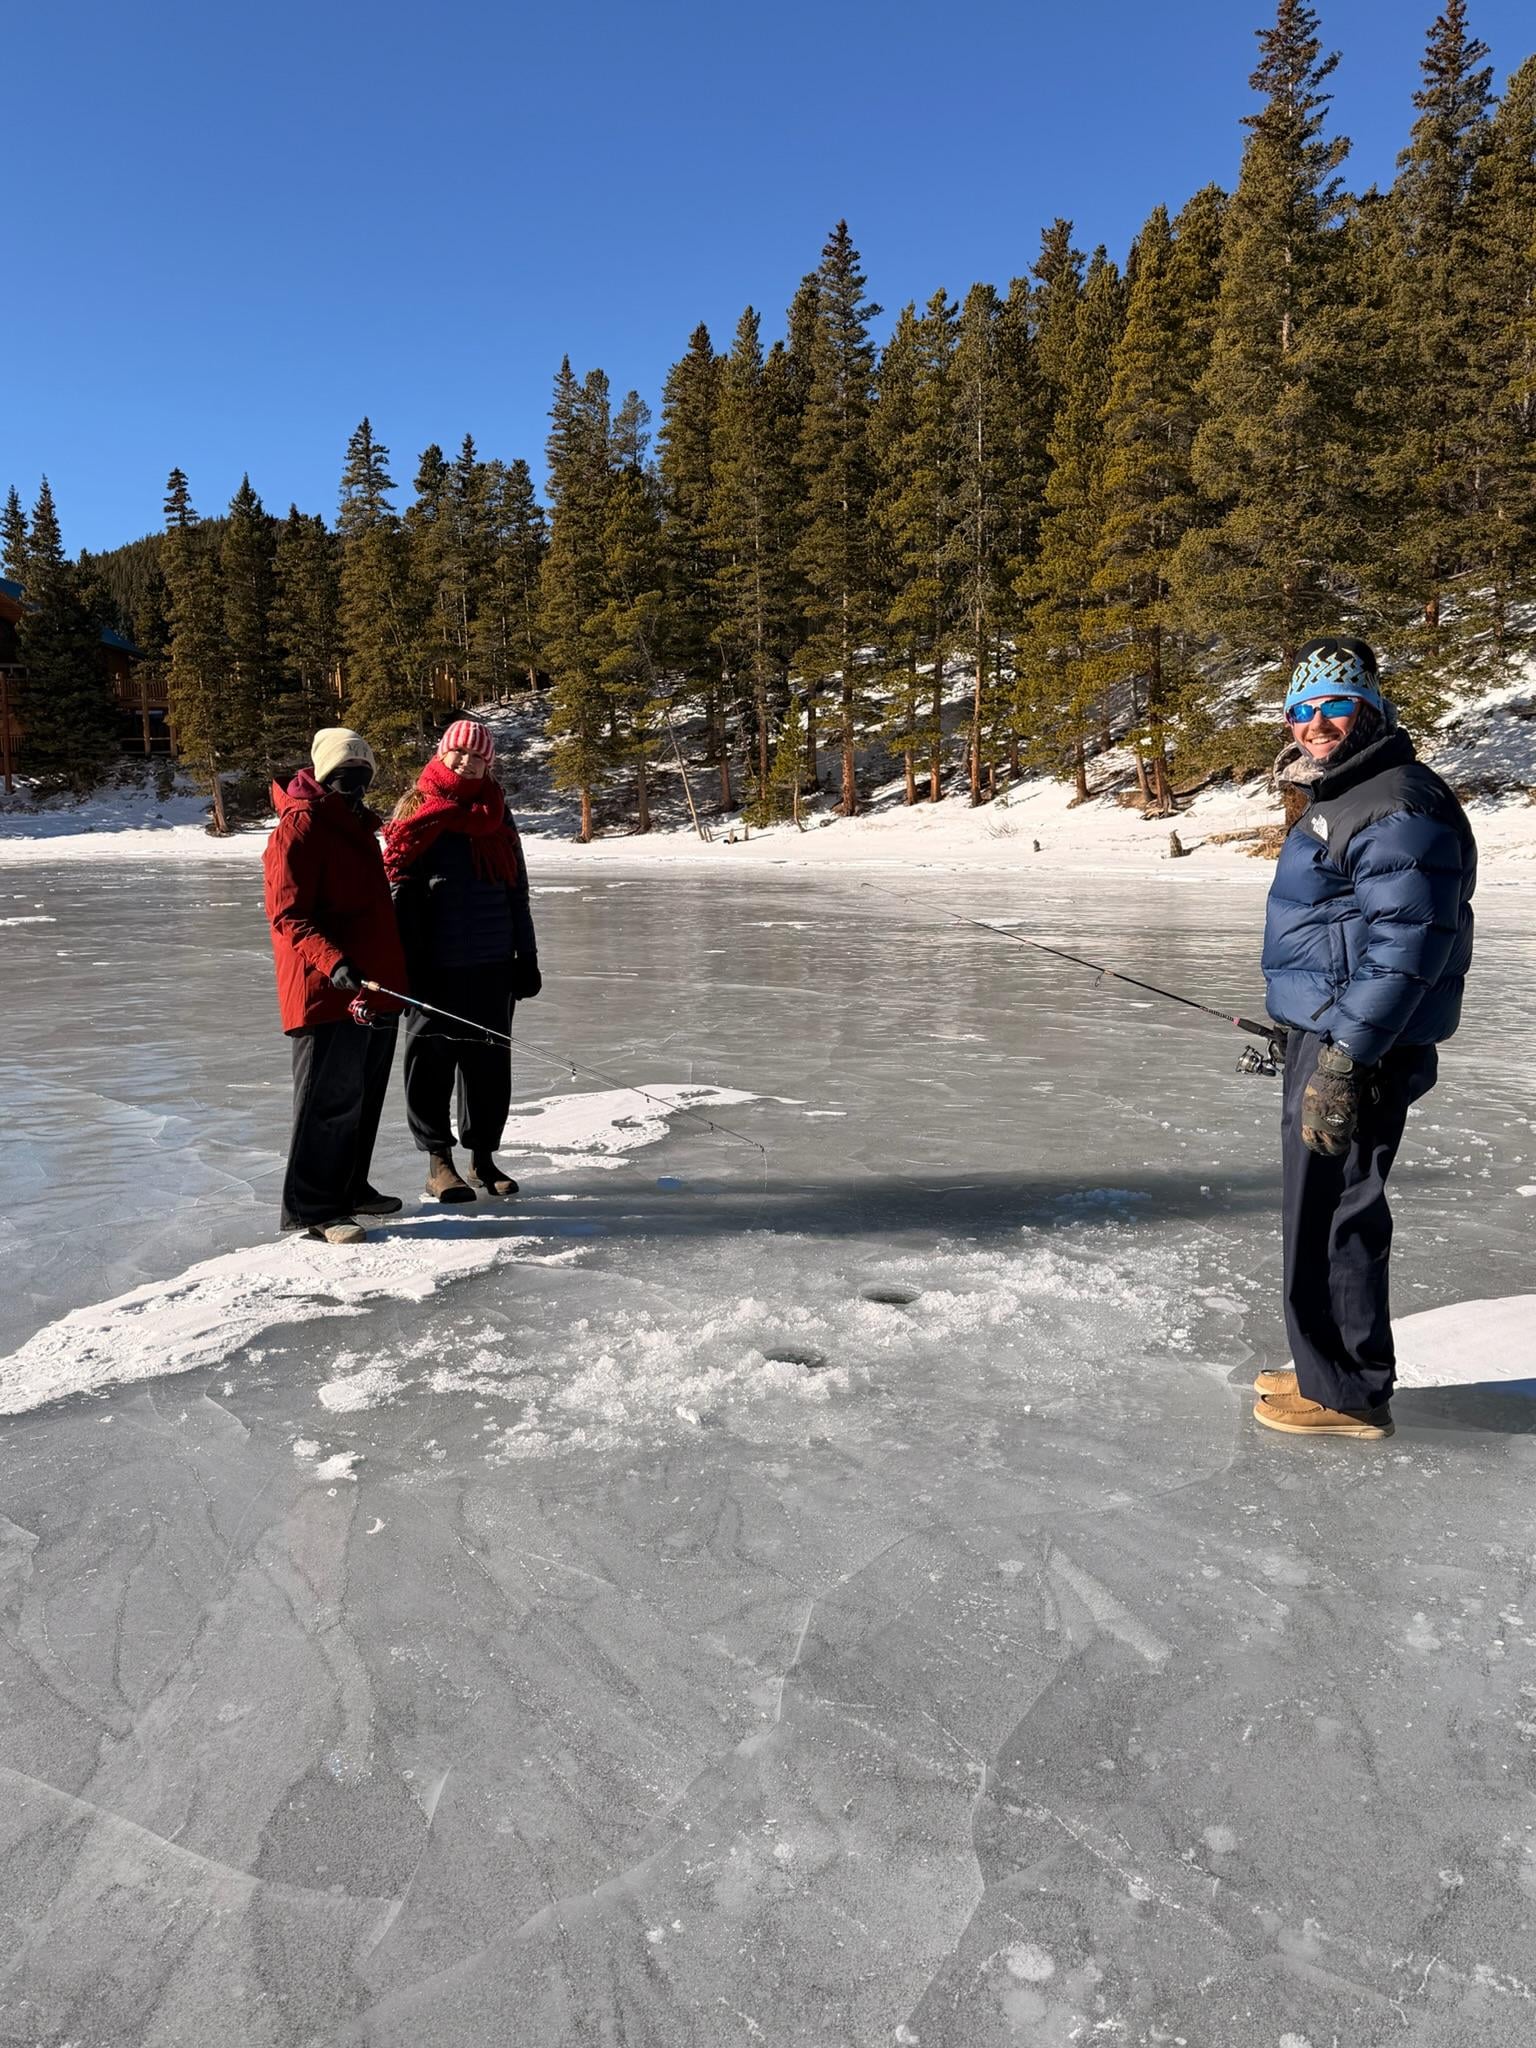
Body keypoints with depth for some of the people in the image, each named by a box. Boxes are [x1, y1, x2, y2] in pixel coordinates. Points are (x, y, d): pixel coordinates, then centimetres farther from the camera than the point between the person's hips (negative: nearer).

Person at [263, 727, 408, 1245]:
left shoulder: (357, 823, 19)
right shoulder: (301, 825, -10)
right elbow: (287, 914, -18)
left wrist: (390, 975, 28)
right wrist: (332, 961, -32)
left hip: (374, 988, 10)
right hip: (327, 991, -9)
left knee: (365, 1095, 16)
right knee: (330, 1098, -6)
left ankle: (349, 1188, 29)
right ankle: (311, 1209, 3)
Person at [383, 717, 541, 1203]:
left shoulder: (497, 816, 12)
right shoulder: (416, 810, 1)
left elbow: (516, 891, 15)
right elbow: (399, 885, -2)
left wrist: (526, 955, 11)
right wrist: (405, 960, -9)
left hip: (492, 963, 4)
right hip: (434, 965, -4)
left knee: (490, 1062, 8)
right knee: (432, 1062, 2)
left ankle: (483, 1157, 20)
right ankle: (438, 1162, 13)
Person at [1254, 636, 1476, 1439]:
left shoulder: (1398, 807, -16)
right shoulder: (1337, 800, 17)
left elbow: (1404, 947, -24)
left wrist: (1344, 1058, -26)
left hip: (1360, 1050, -11)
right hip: (1326, 1038, 11)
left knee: (1331, 1216, -3)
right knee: (1323, 1210, 17)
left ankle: (1347, 1394, 10)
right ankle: (1330, 1370, 30)